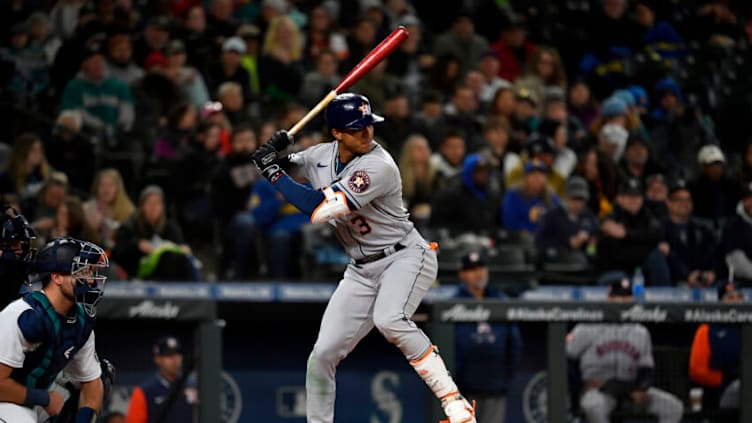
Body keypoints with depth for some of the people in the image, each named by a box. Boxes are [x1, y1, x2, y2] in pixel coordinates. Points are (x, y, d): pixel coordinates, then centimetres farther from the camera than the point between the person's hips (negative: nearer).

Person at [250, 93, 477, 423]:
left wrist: (274, 172, -23)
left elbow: (321, 210, -30)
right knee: (323, 354, 0)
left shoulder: (378, 167, -24)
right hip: (361, 270, 7)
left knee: (389, 319, -36)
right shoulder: (321, 155, 0)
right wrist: (274, 152, -7)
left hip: (405, 257, -7)